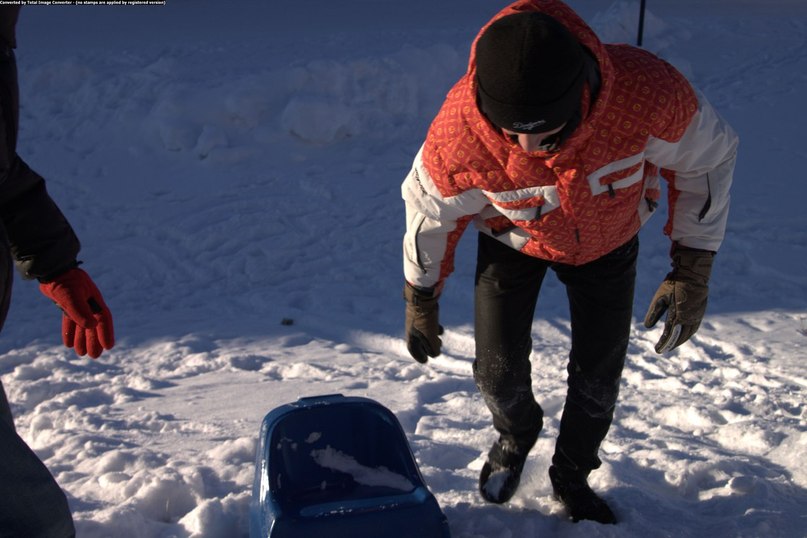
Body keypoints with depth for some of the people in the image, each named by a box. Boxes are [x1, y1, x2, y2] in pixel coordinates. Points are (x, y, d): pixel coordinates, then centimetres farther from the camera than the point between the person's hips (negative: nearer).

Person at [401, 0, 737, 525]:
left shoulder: (648, 92, -41)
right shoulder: (459, 132, -39)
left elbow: (706, 156, -18)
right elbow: (432, 213, -16)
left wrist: (693, 271, -16)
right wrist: (421, 300, -1)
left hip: (610, 237, 1)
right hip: (514, 239, 0)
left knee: (598, 377, 8)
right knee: (499, 372, 0)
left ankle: (572, 478, 38)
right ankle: (516, 437, 39)